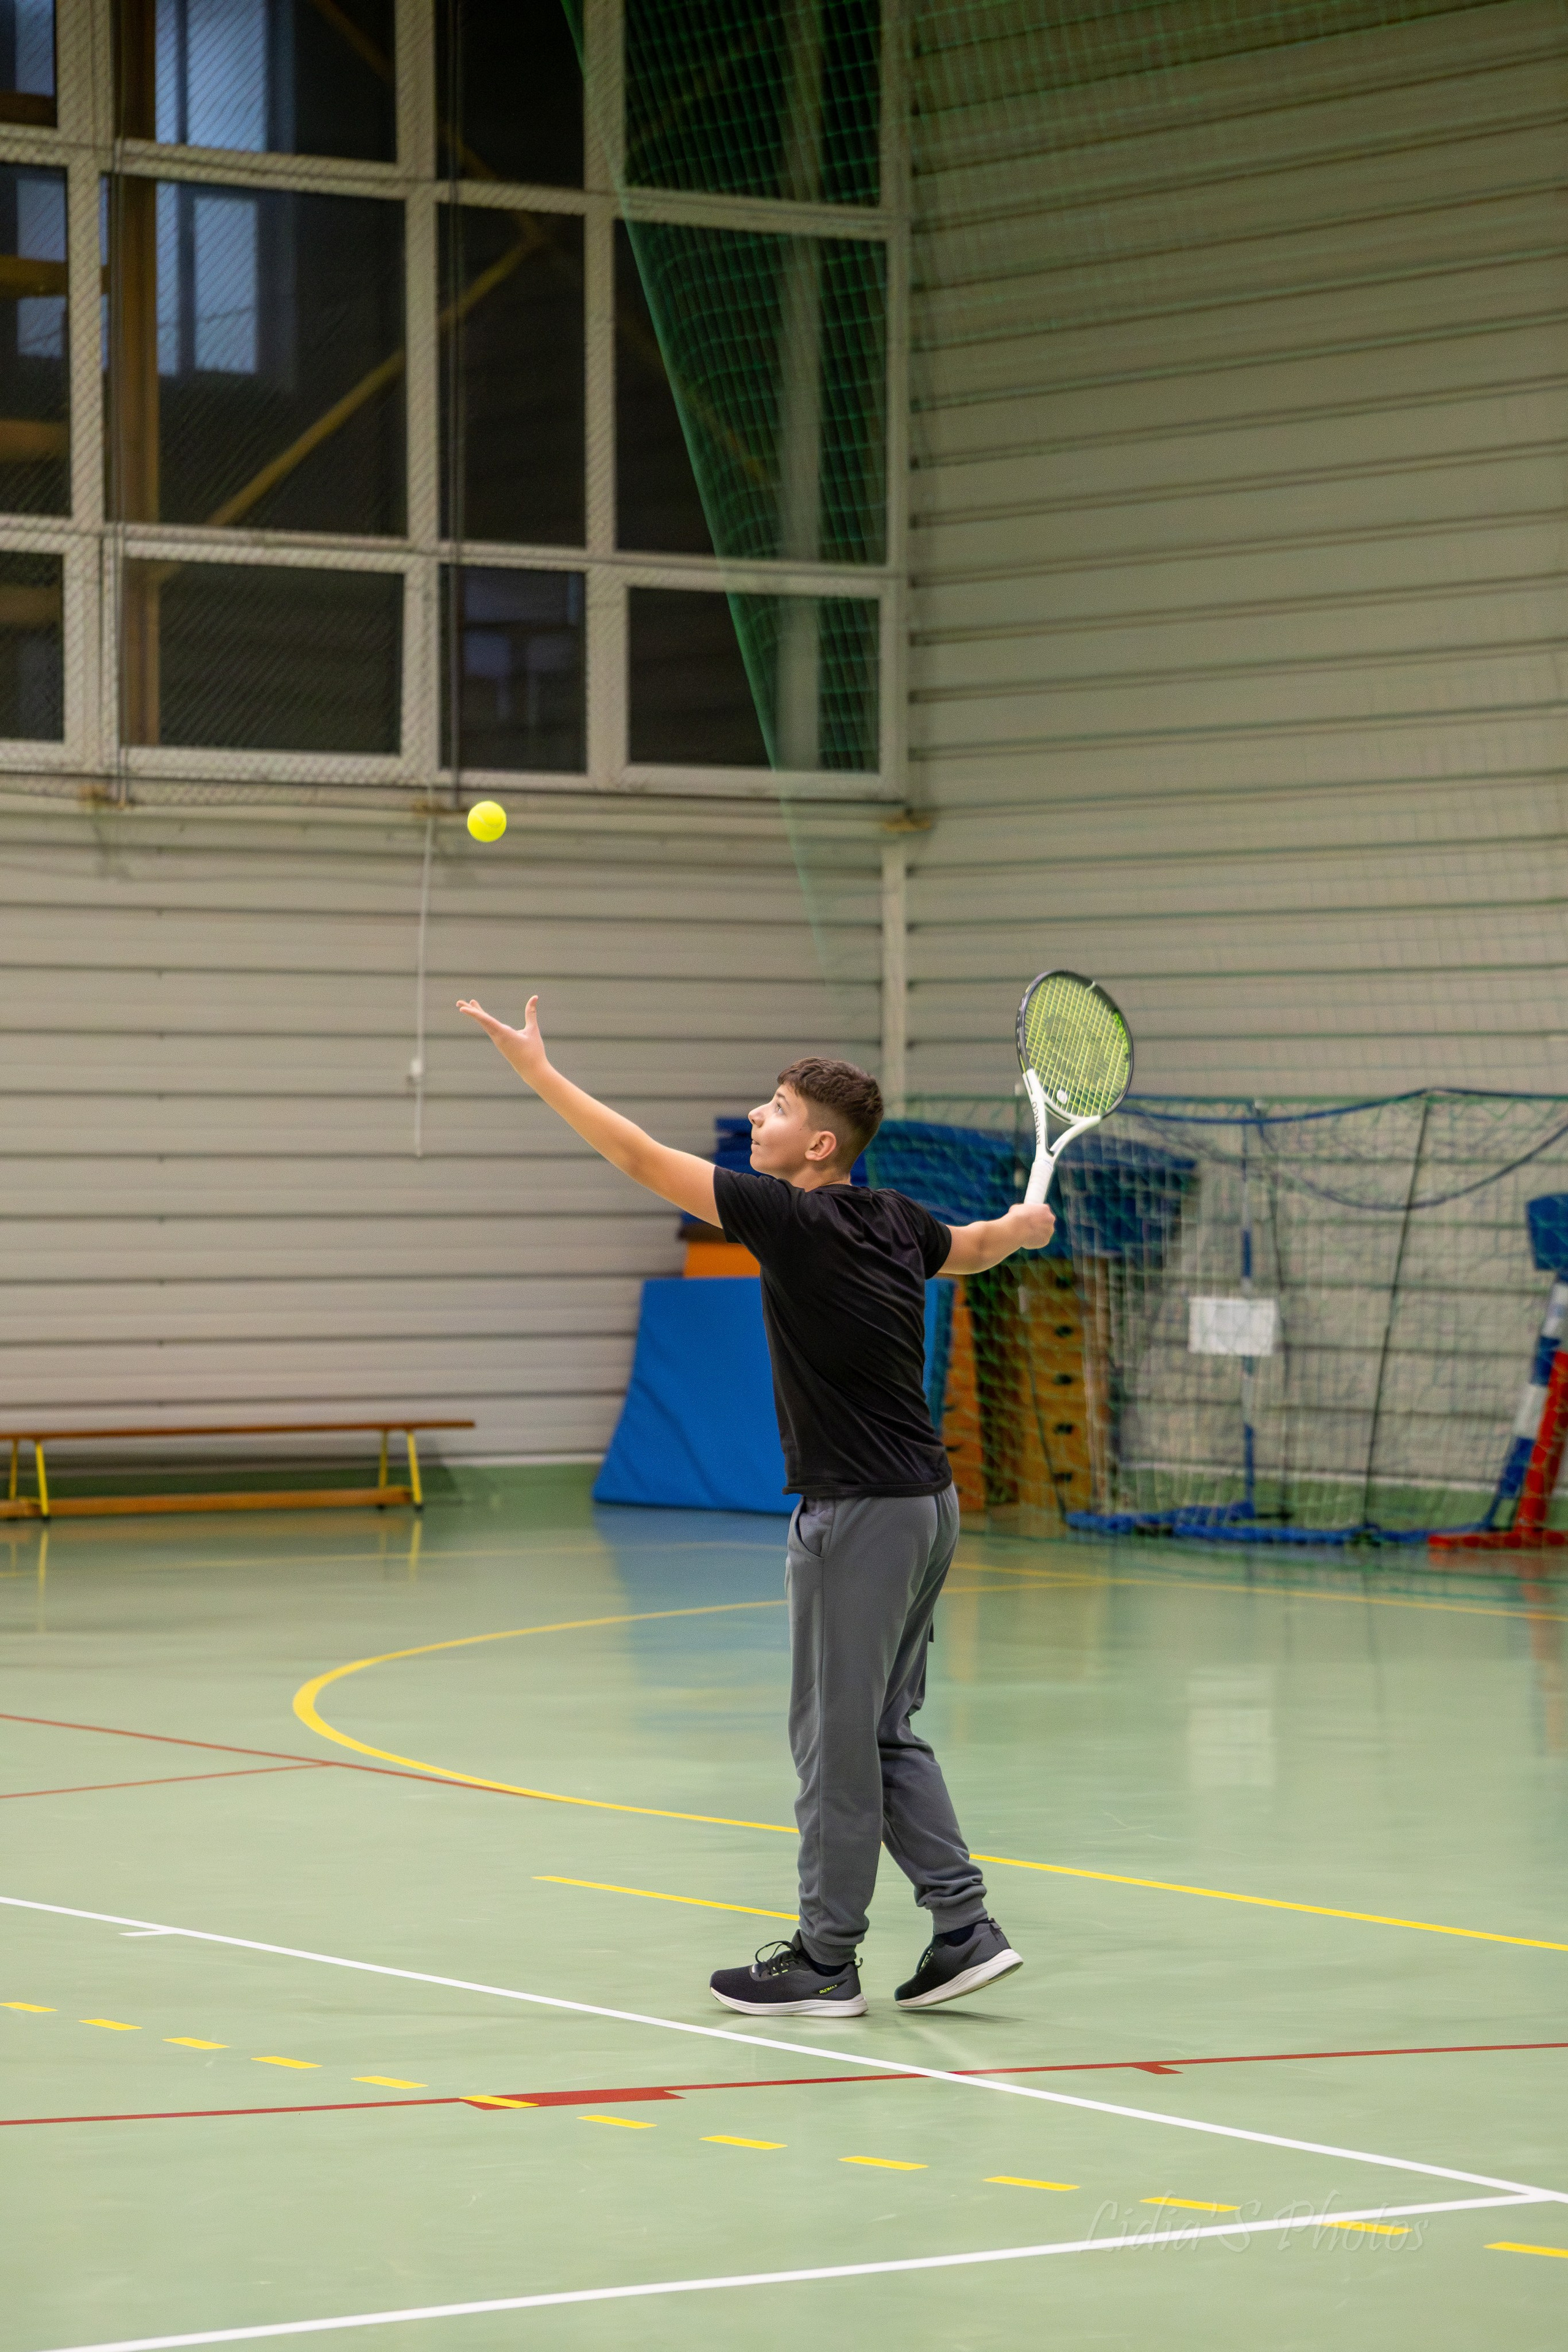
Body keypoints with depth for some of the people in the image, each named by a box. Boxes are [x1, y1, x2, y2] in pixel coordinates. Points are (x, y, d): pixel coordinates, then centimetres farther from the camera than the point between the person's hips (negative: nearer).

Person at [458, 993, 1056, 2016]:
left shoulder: (796, 1219, -15)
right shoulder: (894, 1219, 8)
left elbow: (645, 1160, -14)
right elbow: (973, 1247, 30)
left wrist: (539, 1070, -9)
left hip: (858, 1511, -9)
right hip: (924, 1501, 9)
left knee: (836, 1737, 1)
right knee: (886, 1733, 16)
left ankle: (826, 1960, 8)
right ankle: (963, 1927, 12)